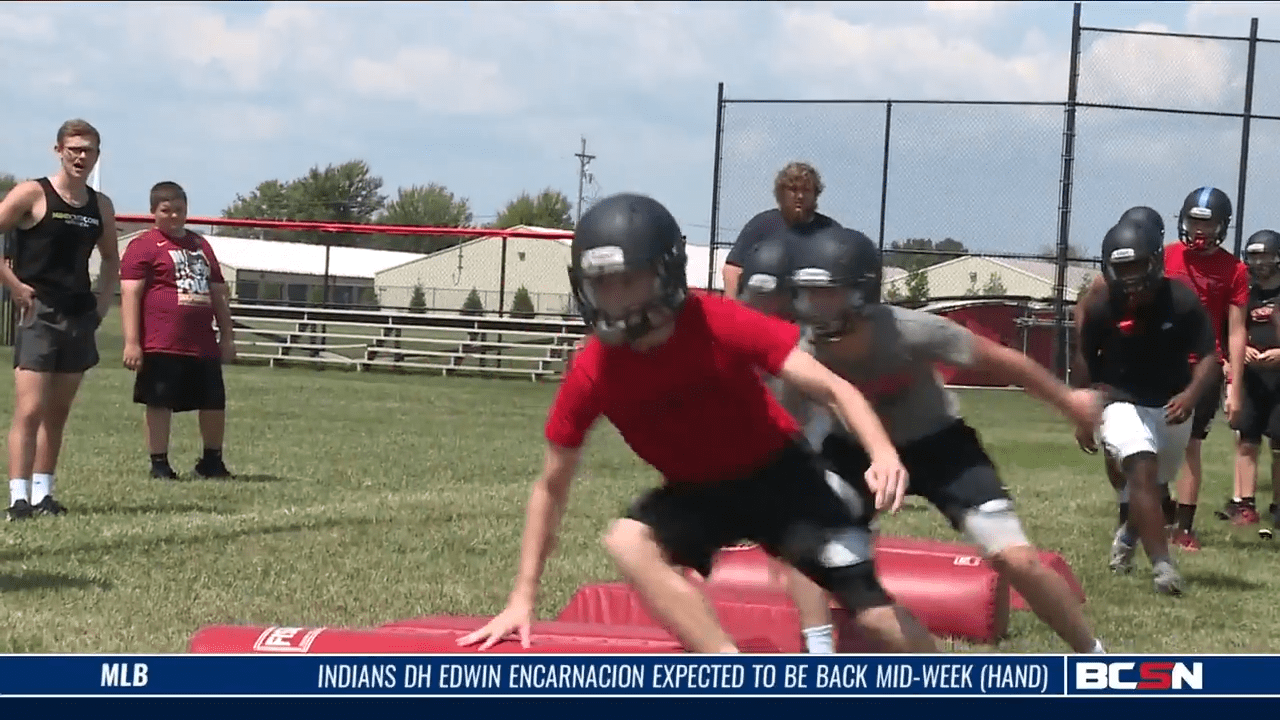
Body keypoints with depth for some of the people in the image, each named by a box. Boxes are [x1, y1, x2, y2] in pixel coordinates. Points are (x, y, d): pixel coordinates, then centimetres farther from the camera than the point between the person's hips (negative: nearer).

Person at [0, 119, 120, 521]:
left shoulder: (100, 206, 11)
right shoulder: (32, 195, -6)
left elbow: (111, 259, 26)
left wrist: (103, 300, 13)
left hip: (80, 319, 6)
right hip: (39, 316, -6)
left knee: (58, 414, 10)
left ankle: (43, 494, 16)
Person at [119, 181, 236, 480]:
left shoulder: (201, 246, 20)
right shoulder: (143, 246, -2)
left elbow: (218, 293, 24)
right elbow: (130, 295, -8)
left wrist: (227, 335, 19)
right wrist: (131, 342, -16)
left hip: (204, 345, 6)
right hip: (162, 345, -6)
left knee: (215, 403, 9)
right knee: (159, 404, -1)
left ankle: (212, 460, 26)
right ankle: (159, 464, 8)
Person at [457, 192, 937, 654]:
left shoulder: (718, 325, -26)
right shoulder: (591, 374, -19)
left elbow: (832, 389, -25)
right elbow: (551, 486, -7)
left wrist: (883, 453, -44)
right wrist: (523, 599, -9)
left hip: (778, 474, -2)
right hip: (696, 491, 2)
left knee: (871, 610, -12)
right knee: (627, 543, -30)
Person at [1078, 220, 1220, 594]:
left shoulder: (1182, 302, -18)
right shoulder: (1102, 309, -16)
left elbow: (1209, 357, -16)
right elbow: (1086, 363, 1)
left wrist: (1191, 395, -35)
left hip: (1172, 408, 2)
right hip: (1123, 404, -2)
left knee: (1154, 483, 19)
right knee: (1143, 471, -24)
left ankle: (1128, 536, 51)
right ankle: (1162, 565, -31)